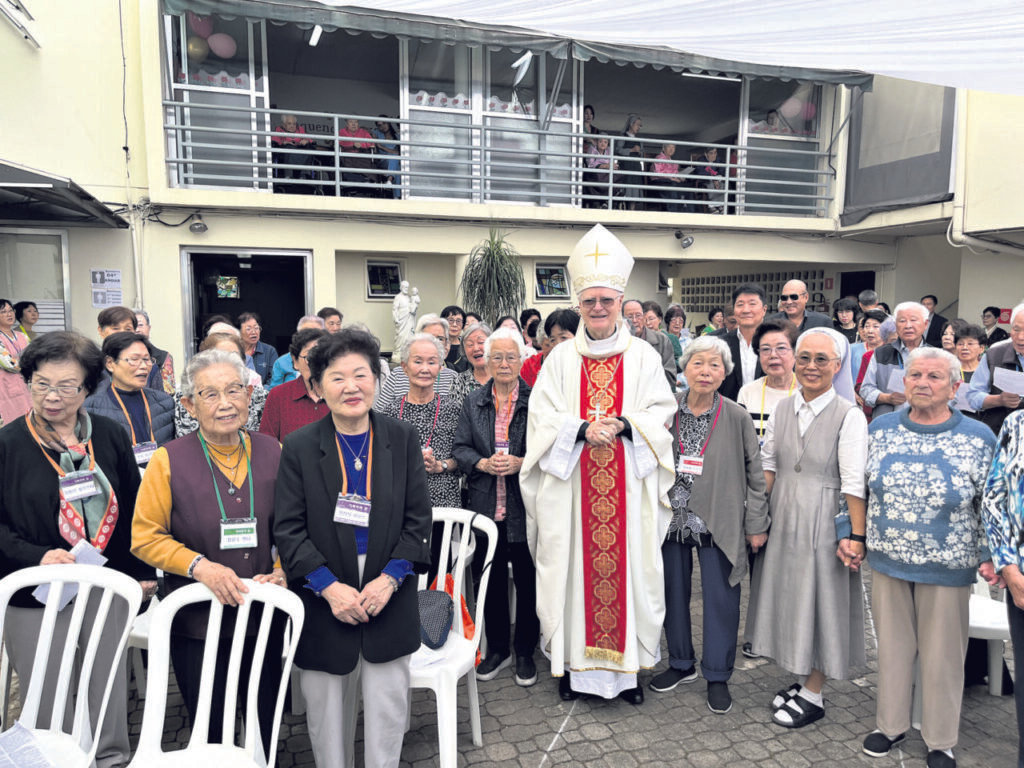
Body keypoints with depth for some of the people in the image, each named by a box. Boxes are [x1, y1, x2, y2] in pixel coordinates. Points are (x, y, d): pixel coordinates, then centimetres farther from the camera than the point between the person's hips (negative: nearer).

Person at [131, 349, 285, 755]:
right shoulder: (168, 460, -8)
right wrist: (199, 565, -18)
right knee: (210, 735, 15)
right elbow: (145, 537, -5)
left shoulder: (274, 453, -2)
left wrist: (282, 570, -7)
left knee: (267, 729, 17)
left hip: (264, 617, 2)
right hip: (196, 622, -2)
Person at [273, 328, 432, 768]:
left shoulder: (403, 440, 0)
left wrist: (390, 579, -11)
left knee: (388, 714, 10)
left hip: (389, 602, 1)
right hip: (322, 603, 0)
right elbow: (288, 529, -5)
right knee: (327, 715, 13)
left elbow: (418, 520, 0)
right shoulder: (299, 447, -3)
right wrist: (330, 587, -14)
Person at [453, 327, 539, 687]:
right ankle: (497, 649, 30)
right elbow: (459, 448, 5)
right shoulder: (473, 402, 8)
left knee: (527, 580, 7)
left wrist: (520, 463, -19)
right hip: (485, 507, 3)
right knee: (490, 580, 12)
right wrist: (484, 463, -13)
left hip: (525, 507, -2)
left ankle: (525, 652, 25)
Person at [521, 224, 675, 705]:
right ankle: (574, 663, 17)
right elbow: (543, 418, 1)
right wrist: (583, 428, -16)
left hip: (629, 486, 0)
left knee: (629, 567, 3)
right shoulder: (561, 358, 7)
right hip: (572, 487, 0)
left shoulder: (643, 357, 7)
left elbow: (661, 412, 2)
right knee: (574, 567, 4)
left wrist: (624, 424, -16)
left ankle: (627, 664, 18)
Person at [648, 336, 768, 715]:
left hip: (718, 525, -2)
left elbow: (755, 474, 0)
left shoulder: (737, 417, -5)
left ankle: (717, 676, 25)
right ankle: (681, 663, 34)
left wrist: (757, 524, 0)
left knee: (720, 599, 6)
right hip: (672, 520, 3)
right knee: (673, 593, 13)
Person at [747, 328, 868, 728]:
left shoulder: (849, 415, -13)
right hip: (783, 518, 5)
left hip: (824, 522, -5)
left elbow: (854, 483, -15)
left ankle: (813, 695, 24)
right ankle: (800, 678, 35)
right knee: (789, 598, 15)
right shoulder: (783, 409, 3)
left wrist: (856, 537, -17)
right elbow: (767, 466, 5)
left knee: (820, 601, 7)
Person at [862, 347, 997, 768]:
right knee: (892, 645, 16)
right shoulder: (881, 428, -1)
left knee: (942, 655, 12)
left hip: (947, 568, -2)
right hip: (886, 561, 2)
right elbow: (859, 487, 6)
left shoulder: (979, 438, -8)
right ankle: (890, 724, 35)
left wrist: (989, 556, -11)